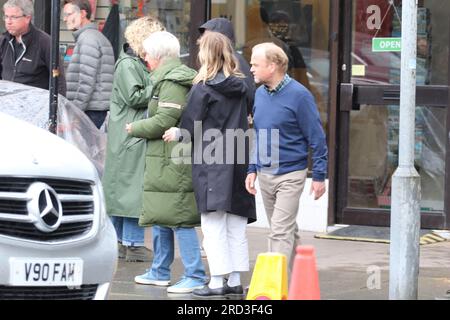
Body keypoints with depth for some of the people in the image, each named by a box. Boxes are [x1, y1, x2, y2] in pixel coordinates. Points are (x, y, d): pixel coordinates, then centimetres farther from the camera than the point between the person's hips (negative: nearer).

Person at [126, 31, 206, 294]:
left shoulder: (173, 82, -15)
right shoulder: (169, 78, 17)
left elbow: (164, 121, -19)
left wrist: (135, 128, -5)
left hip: (173, 161, -11)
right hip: (162, 159, 11)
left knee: (179, 218, -10)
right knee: (159, 216, 17)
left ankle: (195, 276, -9)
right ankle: (160, 272, 26)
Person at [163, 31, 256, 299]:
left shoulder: (203, 89, -10)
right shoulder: (241, 86, 7)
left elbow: (190, 126, -7)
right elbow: (245, 120, 13)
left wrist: (177, 134, 11)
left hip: (210, 162, -6)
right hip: (237, 161, 6)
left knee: (214, 225, -4)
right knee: (236, 226, 10)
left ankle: (217, 282, -6)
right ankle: (236, 281, 13)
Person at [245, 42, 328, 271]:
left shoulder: (298, 95, -12)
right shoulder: (260, 94, 8)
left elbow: (316, 138, -9)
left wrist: (319, 175, -9)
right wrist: (252, 169, 13)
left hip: (290, 175, -7)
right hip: (264, 174, 7)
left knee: (281, 231, -12)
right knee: (288, 231, 15)